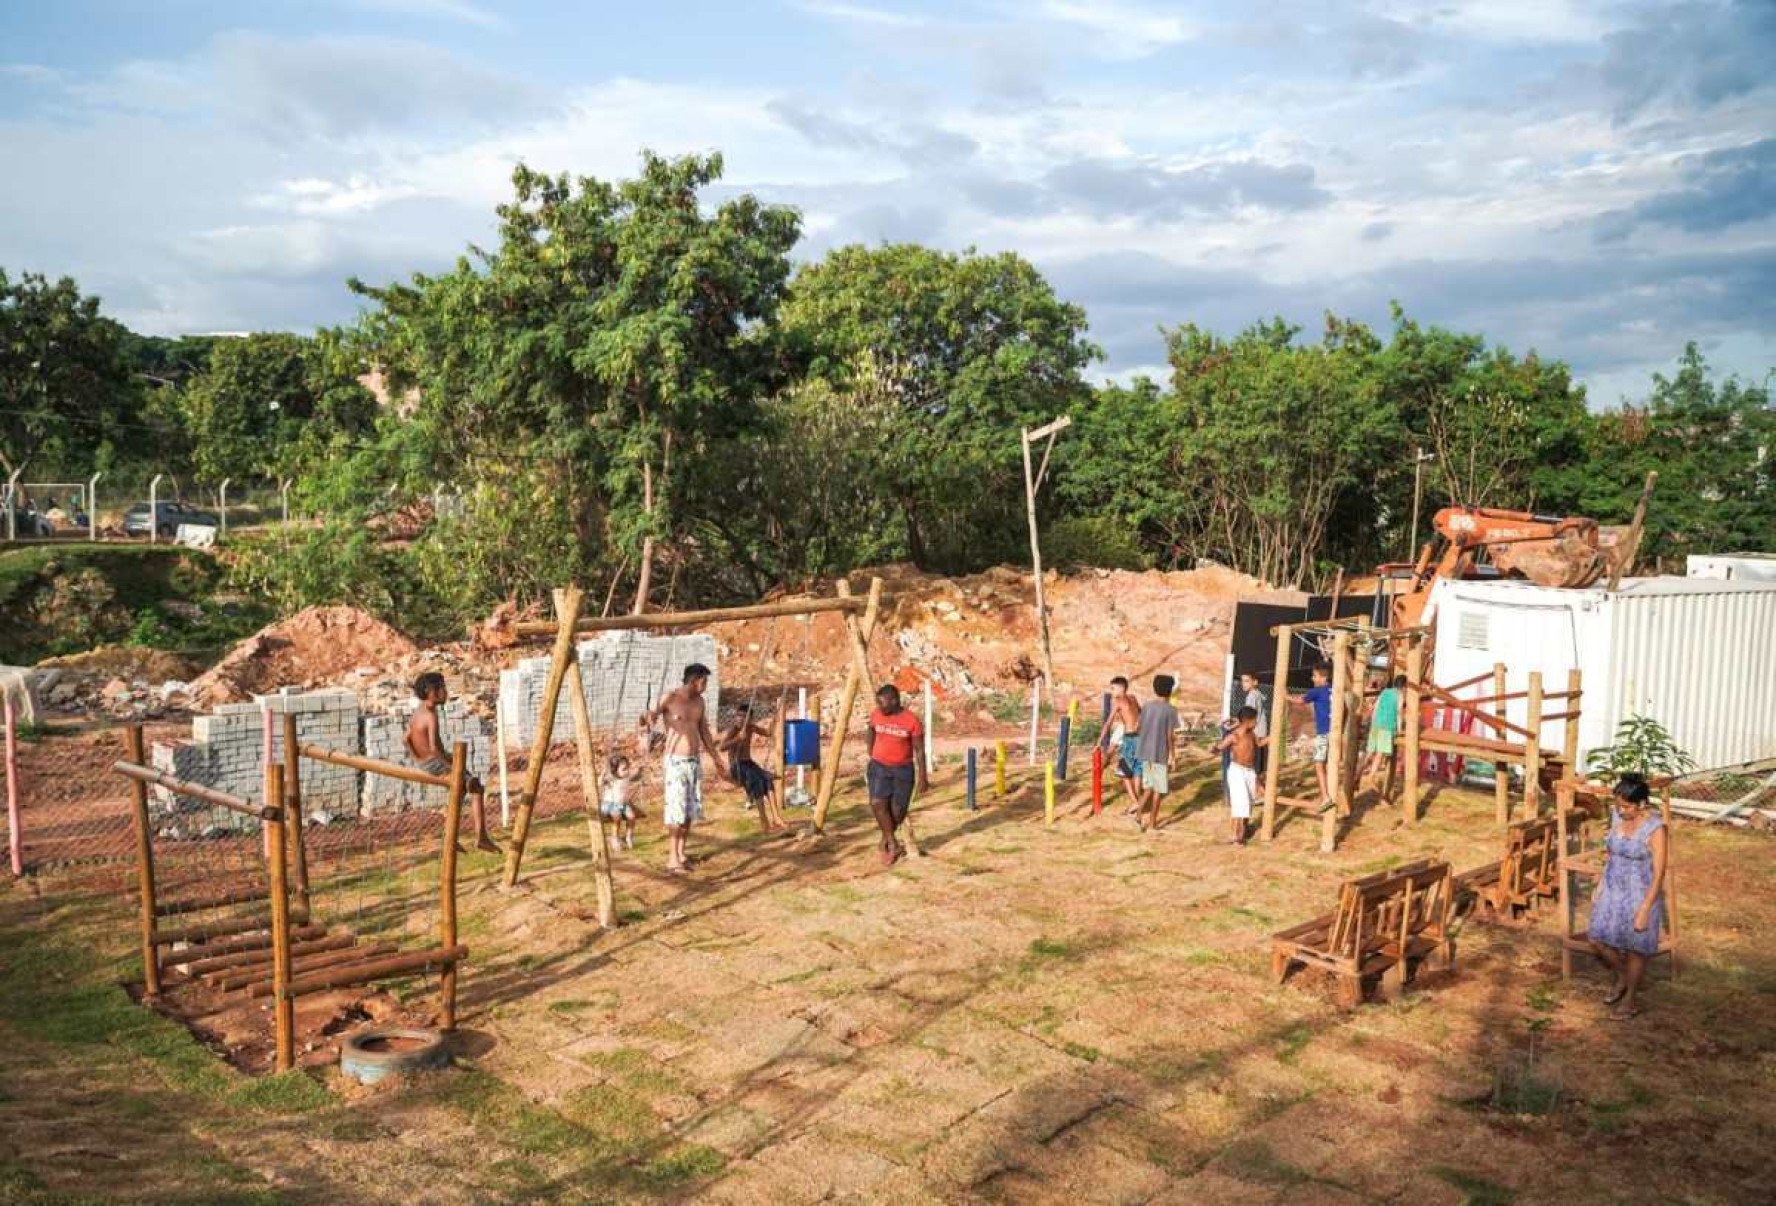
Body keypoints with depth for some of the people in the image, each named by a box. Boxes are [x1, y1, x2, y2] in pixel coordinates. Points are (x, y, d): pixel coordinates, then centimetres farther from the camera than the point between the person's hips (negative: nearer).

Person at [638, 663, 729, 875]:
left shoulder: (699, 701, 9)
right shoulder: (669, 698, -10)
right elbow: (647, 716, -20)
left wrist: (718, 761, 20)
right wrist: (647, 717, -46)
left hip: (694, 761, 7)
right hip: (675, 761, -7)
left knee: (691, 809, 9)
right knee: (675, 809, -8)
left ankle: (682, 853, 19)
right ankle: (672, 858, -4)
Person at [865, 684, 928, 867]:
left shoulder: (912, 721, -14)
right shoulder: (876, 715, -4)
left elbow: (919, 750, -8)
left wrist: (922, 776, -9)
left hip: (903, 769, -2)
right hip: (879, 767, 2)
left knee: (898, 809, 1)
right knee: (877, 803, -16)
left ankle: (886, 840, 27)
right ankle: (893, 845, -6)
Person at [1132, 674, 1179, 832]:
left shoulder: (1146, 706, 3)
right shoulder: (1170, 710, -11)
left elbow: (1139, 729, 8)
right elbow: (1170, 736, -12)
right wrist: (1171, 756, -4)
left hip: (1145, 752, 5)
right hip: (1160, 753, -5)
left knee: (1149, 786, 16)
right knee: (1158, 789, 7)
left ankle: (1140, 814, 2)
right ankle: (1154, 821, 12)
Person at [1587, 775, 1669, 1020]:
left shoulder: (1655, 827, -24)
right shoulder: (1617, 816, -5)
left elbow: (1659, 873, -20)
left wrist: (1644, 910, -20)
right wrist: (1600, 886, 11)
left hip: (1641, 893, -6)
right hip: (1613, 889, 6)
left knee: (1635, 947, 10)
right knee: (1597, 940, 9)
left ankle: (1631, 998, 30)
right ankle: (1622, 976, 37)